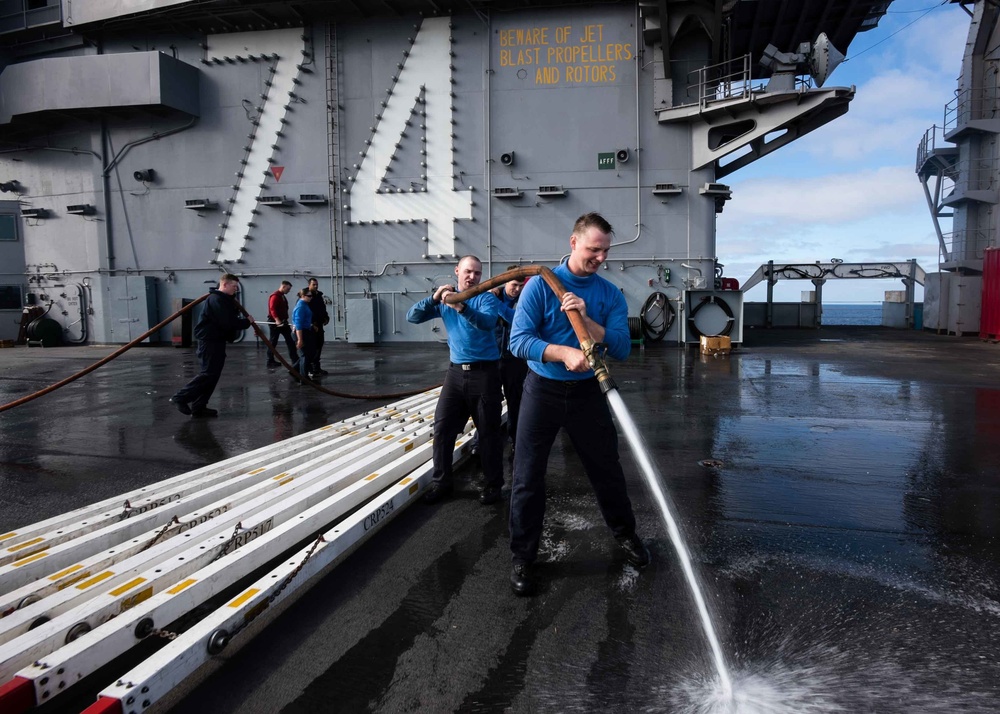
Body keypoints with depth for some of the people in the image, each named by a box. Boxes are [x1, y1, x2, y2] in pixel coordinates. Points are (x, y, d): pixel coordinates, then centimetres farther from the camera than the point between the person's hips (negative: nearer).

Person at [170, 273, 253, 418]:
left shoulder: (225, 299, 17)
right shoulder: (216, 299, -17)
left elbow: (230, 320, 15)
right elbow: (227, 323, -24)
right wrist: (246, 322, -13)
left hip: (217, 340, 10)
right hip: (209, 341, -10)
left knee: (213, 374, 8)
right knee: (209, 373, -11)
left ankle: (198, 406, 11)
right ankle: (181, 398, -3)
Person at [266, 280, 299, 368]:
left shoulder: (283, 297, 16)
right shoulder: (275, 296, -15)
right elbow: (272, 309, -26)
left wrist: (285, 320, 23)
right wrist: (277, 320, -37)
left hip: (283, 322, 9)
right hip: (275, 322, -9)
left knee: (290, 340, 4)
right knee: (273, 342, 0)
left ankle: (295, 359, 4)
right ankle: (270, 361, 8)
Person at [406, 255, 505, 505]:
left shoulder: (487, 298, -5)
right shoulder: (444, 299, 8)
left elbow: (488, 321, -27)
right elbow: (412, 317, 1)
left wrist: (462, 308, -43)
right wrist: (434, 298, -15)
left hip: (484, 372, -4)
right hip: (456, 371, 4)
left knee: (488, 431, 2)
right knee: (442, 427, 4)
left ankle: (492, 485, 15)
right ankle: (441, 482, 18)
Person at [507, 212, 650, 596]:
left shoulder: (610, 294, -1)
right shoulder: (541, 285, -10)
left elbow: (622, 348, -9)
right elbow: (519, 340, -18)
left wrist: (586, 319, -22)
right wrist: (564, 353, -33)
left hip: (587, 391, 2)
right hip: (543, 389, -2)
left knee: (607, 468, 14)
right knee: (528, 477, 2)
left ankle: (626, 533, 38)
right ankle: (522, 557, 17)